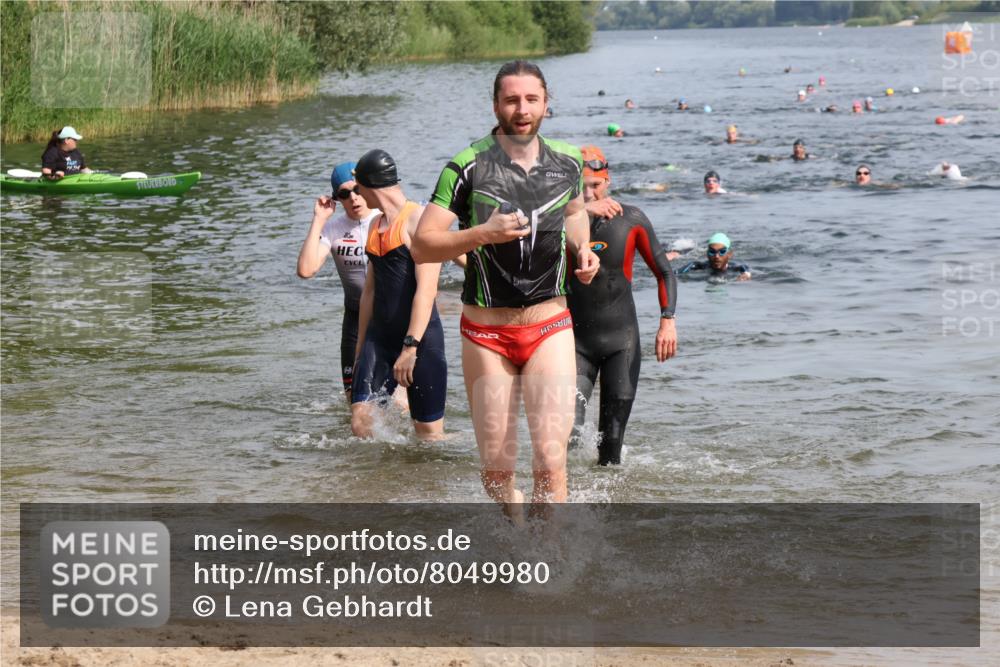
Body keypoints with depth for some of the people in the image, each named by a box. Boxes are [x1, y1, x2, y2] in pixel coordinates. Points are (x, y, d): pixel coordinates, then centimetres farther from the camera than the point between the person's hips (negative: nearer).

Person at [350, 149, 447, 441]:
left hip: (419, 337, -7)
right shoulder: (375, 225, 17)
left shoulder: (419, 220, -9)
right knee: (360, 422, -7)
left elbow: (427, 289, -17)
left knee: (429, 432, -3)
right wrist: (360, 348, 22)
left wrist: (410, 346, -23)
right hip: (380, 336, 7)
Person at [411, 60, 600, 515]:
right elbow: (421, 246, -11)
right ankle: (516, 525, 35)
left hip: (550, 327, 1)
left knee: (550, 463, -13)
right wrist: (482, 233, -24)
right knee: (496, 470, 6)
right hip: (486, 331, -1)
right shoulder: (468, 167, -9)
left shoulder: (567, 163, 3)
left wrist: (583, 249, 6)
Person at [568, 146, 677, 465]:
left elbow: (664, 272, 6)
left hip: (621, 341, 1)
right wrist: (580, 213, -35)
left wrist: (667, 319, -8)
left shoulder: (631, 220, -1)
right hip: (575, 341, -1)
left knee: (611, 442, 0)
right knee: (568, 433, -16)